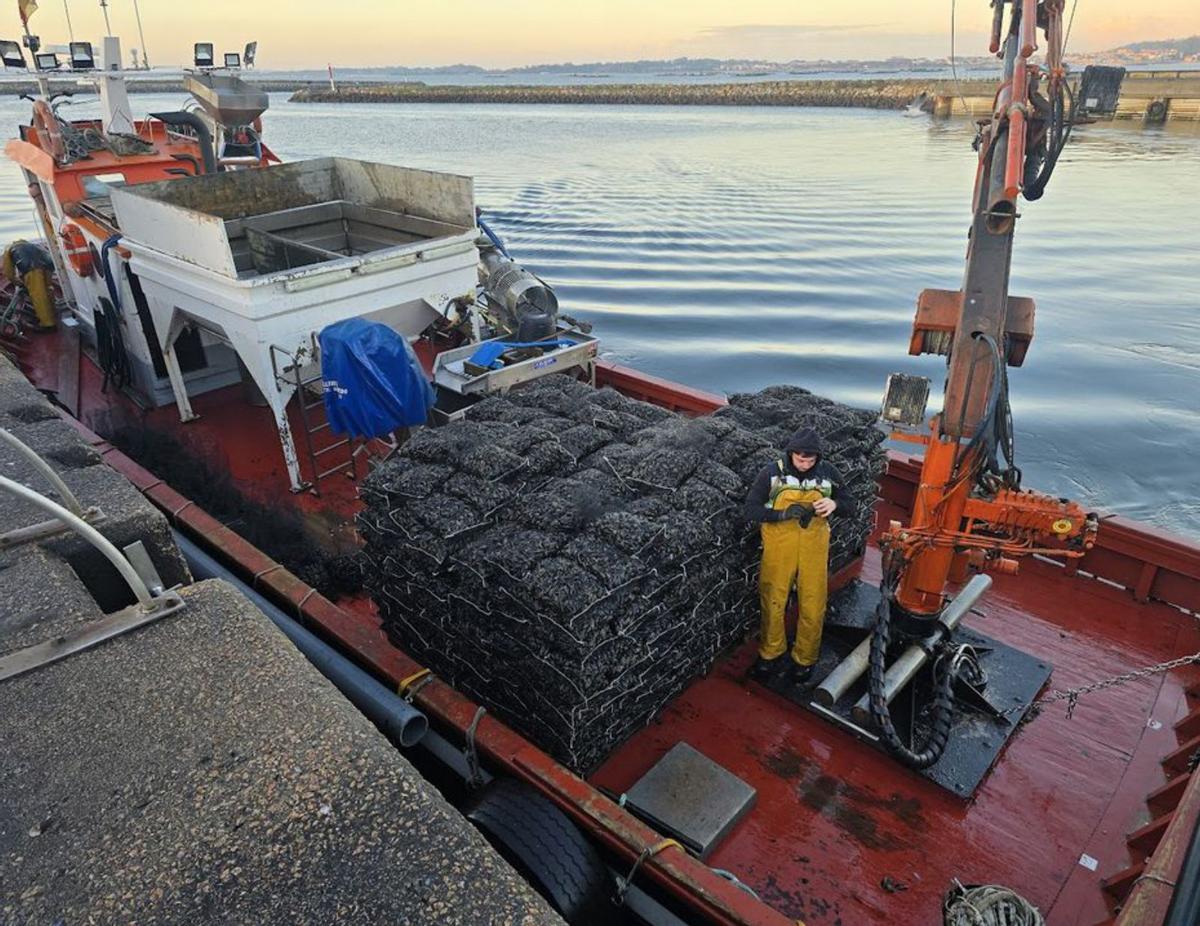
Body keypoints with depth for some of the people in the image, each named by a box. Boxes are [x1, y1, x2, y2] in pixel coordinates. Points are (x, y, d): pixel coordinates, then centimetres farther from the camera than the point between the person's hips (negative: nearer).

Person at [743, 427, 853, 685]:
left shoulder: (828, 472, -4)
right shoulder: (773, 472, -10)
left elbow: (847, 505, 7)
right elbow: (751, 509, -9)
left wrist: (834, 504, -16)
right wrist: (783, 514, -23)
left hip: (814, 548, 1)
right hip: (779, 547, -1)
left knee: (813, 608, 8)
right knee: (773, 603, 11)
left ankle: (804, 659, 29)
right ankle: (770, 654, 32)